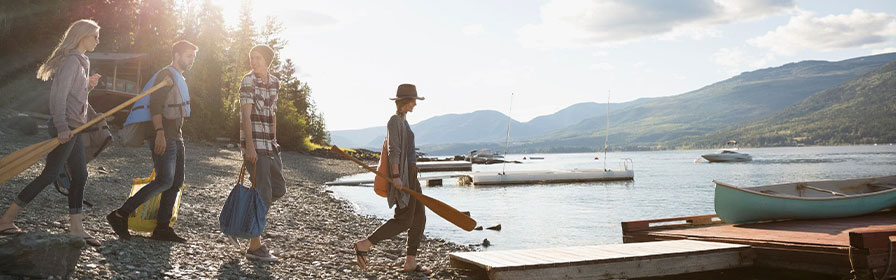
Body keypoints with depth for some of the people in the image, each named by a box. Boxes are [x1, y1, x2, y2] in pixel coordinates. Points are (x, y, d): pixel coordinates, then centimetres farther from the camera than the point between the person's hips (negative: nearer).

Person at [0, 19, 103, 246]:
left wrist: (88, 85, 10)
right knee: (50, 174, -7)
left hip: (73, 127, 10)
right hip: (65, 127, -10)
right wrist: (62, 127, -26)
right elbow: (59, 94, -21)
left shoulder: (80, 61, 18)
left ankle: (76, 227, 11)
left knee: (80, 176, 8)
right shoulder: (71, 60, -12)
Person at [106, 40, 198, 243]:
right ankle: (120, 215, -11)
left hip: (175, 136, 10)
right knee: (165, 180, -17)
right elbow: (155, 104, -18)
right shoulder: (166, 75, -7)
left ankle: (162, 228, 7)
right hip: (162, 135, -10)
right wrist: (160, 133, -27)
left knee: (176, 182, 5)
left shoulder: (179, 79, 23)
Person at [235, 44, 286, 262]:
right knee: (263, 193, -8)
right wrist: (249, 147, -22)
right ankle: (255, 247, 0)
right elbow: (246, 115, -16)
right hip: (254, 143, -8)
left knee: (279, 189, 12)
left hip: (269, 144, 8)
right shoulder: (249, 81, -8)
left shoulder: (274, 83, 13)